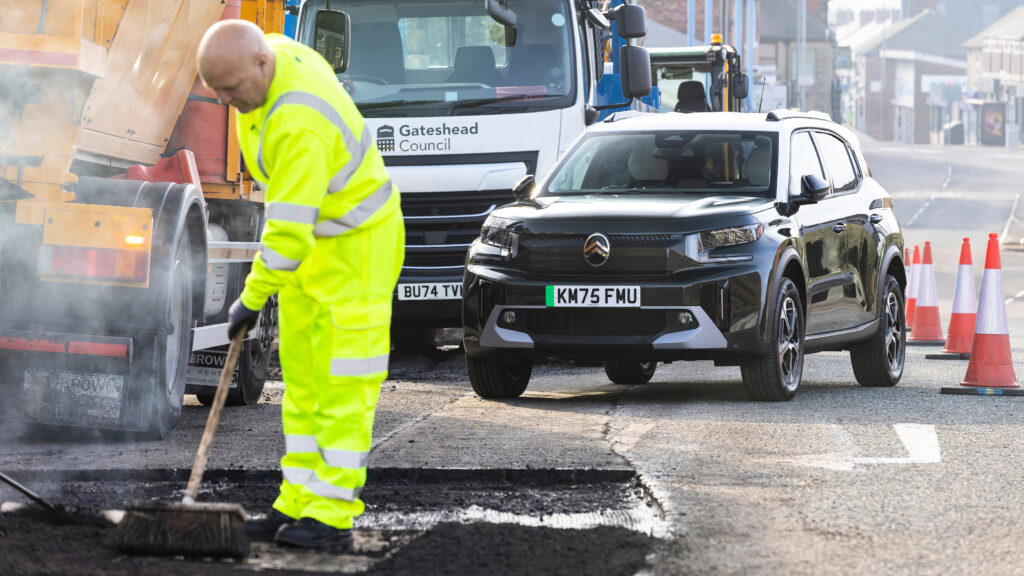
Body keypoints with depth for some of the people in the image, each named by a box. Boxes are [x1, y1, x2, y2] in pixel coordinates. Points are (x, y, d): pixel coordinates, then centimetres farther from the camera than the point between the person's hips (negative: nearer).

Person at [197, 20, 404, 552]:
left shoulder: (299, 125, -34)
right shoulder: (275, 54, -5)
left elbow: (290, 229, -31)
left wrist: (252, 299, -21)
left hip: (357, 247, -10)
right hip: (311, 243, 10)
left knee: (343, 382, -9)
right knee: (302, 377, 9)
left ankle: (332, 517, -9)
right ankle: (299, 504, 13)